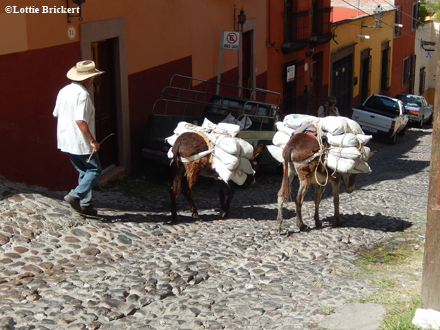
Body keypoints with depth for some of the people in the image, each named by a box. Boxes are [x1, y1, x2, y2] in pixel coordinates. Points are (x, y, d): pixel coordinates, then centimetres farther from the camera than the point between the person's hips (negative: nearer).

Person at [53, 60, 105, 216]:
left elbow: (56, 114, 17)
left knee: (84, 171, 17)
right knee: (95, 170, 4)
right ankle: (75, 196, -7)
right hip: (81, 142, -9)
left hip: (65, 140, 9)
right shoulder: (82, 95, -20)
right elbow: (80, 121, -27)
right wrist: (93, 141, -22)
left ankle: (85, 204, 16)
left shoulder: (64, 91, 7)